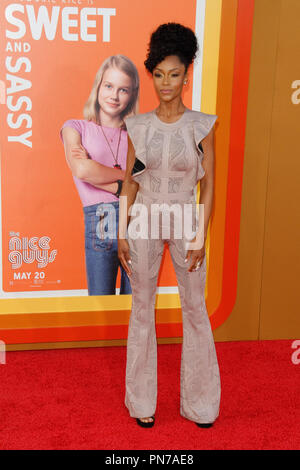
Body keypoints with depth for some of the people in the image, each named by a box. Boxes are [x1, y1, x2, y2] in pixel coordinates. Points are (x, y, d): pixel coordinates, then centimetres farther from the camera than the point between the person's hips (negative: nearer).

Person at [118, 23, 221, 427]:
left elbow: (208, 184, -3)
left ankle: (200, 401, 23)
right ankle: (143, 401, 24)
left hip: (185, 221, -1)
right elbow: (130, 181, 4)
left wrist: (201, 238, -8)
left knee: (195, 308, 5)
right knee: (142, 308, 8)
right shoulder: (139, 125, 1)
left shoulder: (202, 126, -4)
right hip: (144, 222, 2)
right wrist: (122, 234, 0)